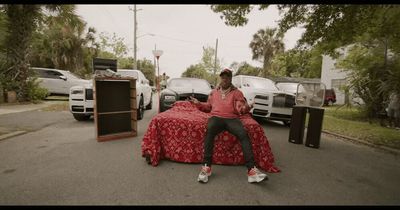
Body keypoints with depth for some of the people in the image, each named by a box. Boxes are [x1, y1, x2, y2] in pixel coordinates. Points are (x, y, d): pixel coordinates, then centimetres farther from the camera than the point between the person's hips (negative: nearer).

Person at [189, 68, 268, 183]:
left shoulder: (237, 92, 18)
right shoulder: (214, 92, 27)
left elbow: (240, 108, 6)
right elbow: (208, 106, 31)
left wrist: (245, 108, -18)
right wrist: (198, 103, 14)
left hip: (232, 118, 0)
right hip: (216, 117, 1)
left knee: (244, 134, -30)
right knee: (209, 132, -34)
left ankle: (252, 170, -31)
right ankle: (206, 167, -33)